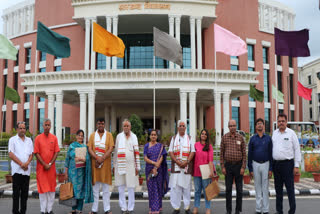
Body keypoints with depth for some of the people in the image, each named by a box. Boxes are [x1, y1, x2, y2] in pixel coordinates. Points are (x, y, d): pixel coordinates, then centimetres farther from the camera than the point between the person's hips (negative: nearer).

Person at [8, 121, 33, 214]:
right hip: (17, 169, -3)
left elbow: (31, 154, 10)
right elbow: (11, 154, -4)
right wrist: (21, 164, -11)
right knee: (16, 192, -2)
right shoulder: (12, 139, 3)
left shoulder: (29, 140, 14)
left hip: (27, 170, 4)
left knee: (25, 192, 5)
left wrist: (27, 163, -8)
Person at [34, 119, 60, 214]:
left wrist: (50, 164, -8)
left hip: (51, 167, 2)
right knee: (42, 187, 1)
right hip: (41, 167, -2)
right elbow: (36, 153, -3)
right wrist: (44, 164, -10)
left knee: (52, 188, 5)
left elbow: (56, 152, 2)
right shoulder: (38, 138, 1)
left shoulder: (54, 138, 5)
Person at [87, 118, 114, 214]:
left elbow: (111, 149, -3)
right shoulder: (92, 135, 10)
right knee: (95, 187, 4)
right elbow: (89, 149, 1)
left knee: (106, 187, 2)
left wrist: (102, 159, -15)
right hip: (94, 163, 1)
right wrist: (97, 158, -15)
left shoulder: (109, 135, 7)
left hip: (106, 163, -1)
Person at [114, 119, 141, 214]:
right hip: (120, 165, 1)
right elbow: (115, 151, 10)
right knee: (121, 188, 3)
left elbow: (136, 152, 5)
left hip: (131, 165, -1)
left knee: (131, 188, 2)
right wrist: (114, 165, 8)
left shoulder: (134, 137, 6)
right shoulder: (119, 136, 7)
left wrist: (137, 167, 1)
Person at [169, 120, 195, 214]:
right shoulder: (174, 138, 11)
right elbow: (170, 152, 4)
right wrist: (178, 162, -10)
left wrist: (186, 162, -11)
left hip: (186, 166, 0)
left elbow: (192, 152, 4)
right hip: (176, 166, 0)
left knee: (186, 187, 1)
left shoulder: (189, 139, 10)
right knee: (175, 187, -2)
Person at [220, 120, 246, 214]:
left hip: (238, 165, 0)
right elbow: (221, 153, 2)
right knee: (228, 189, 5)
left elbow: (244, 153, 0)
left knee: (239, 189, 4)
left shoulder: (240, 137, 0)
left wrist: (243, 167, -7)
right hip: (228, 165, 0)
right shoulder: (224, 137, 1)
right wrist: (222, 167, -3)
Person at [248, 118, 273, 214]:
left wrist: (271, 169, -5)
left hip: (265, 164, -1)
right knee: (258, 187, 7)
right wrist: (250, 169, -1)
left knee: (265, 188, 2)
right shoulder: (252, 139, 3)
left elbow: (271, 153, 1)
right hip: (256, 164, 1)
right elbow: (249, 154, 4)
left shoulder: (268, 138, 1)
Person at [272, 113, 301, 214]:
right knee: (278, 188, 11)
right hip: (276, 163, 5)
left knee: (290, 188, -3)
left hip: (287, 163, -5)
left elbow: (297, 150, -3)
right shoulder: (274, 133, 10)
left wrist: (296, 166, -8)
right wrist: (271, 164, 11)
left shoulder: (291, 133, -2)